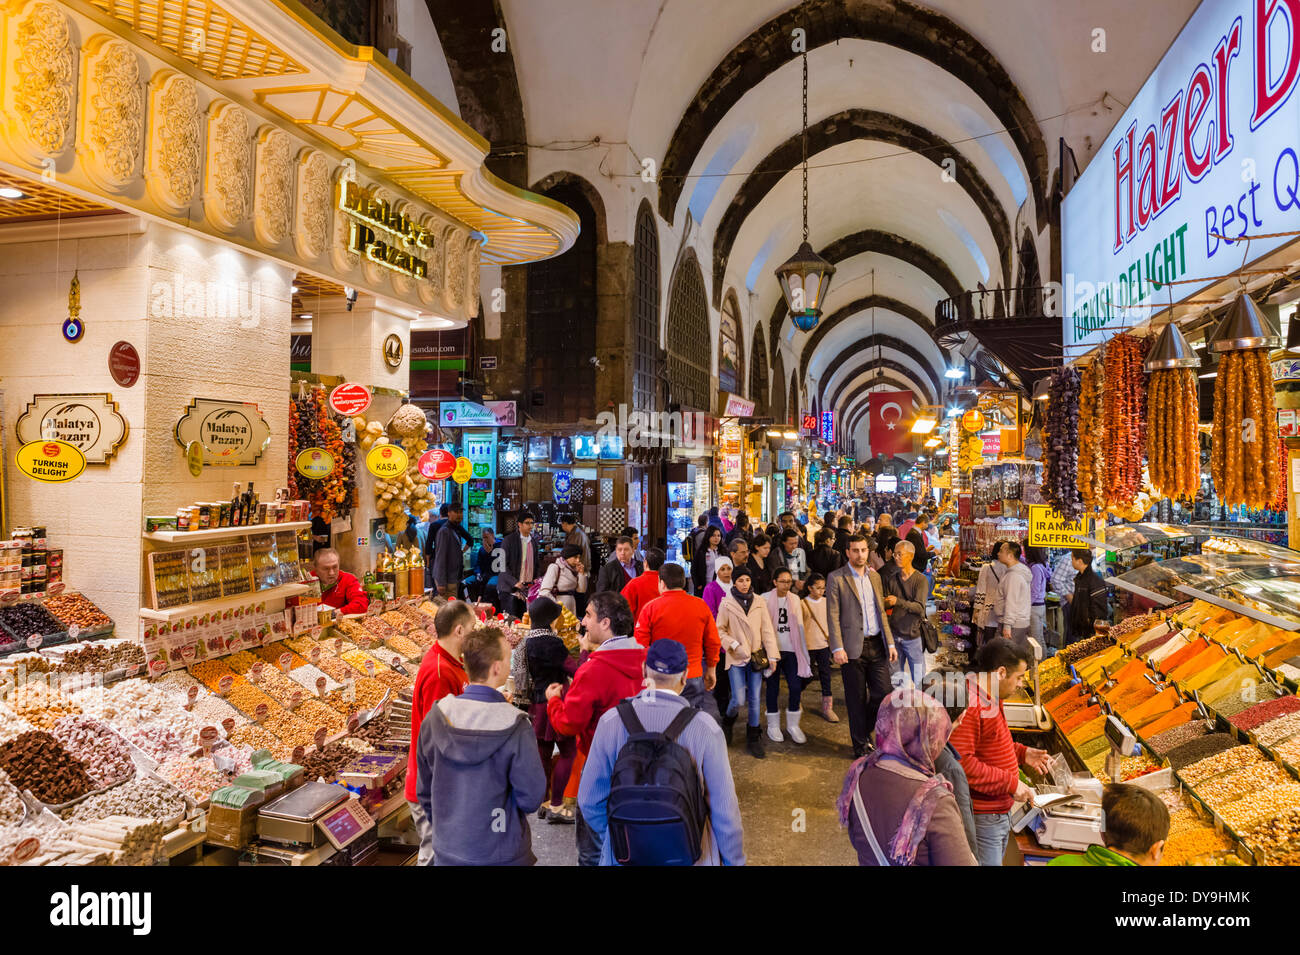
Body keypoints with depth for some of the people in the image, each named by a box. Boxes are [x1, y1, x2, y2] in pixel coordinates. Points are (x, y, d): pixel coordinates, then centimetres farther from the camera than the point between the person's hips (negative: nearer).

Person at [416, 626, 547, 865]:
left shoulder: (435, 717, -11)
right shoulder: (514, 728, -23)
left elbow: (424, 789, 1)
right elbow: (532, 798, -15)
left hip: (447, 852, 4)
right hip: (501, 855, -3)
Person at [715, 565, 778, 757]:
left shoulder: (759, 603, 3)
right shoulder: (726, 604, -3)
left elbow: (767, 630, 3)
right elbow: (719, 630, 0)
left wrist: (772, 656, -2)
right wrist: (735, 645, -12)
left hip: (756, 657, 2)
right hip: (736, 658, -2)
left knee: (754, 699, 5)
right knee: (739, 700, -5)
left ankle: (753, 739, 19)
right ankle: (728, 722, 28)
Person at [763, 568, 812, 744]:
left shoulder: (795, 599, 8)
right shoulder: (765, 599, -4)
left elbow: (799, 625, 11)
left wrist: (803, 649, 8)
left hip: (791, 650, 3)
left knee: (796, 687, -2)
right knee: (773, 688, 5)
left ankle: (793, 725, 14)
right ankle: (773, 726, 19)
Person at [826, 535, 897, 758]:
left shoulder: (874, 576, 13)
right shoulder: (836, 578, -4)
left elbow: (881, 612, 16)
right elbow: (833, 616, -7)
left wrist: (890, 642, 9)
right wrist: (837, 648, -14)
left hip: (876, 645, 5)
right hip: (853, 647, -5)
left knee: (885, 693, 1)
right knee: (857, 700, 4)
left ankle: (865, 731, 27)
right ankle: (860, 746, 20)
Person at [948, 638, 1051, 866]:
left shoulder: (991, 698, 11)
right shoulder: (969, 704, -24)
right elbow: (962, 763, -29)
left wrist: (1022, 753, 13)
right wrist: (1010, 783, -22)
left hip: (1000, 811, 11)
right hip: (982, 819, -11)